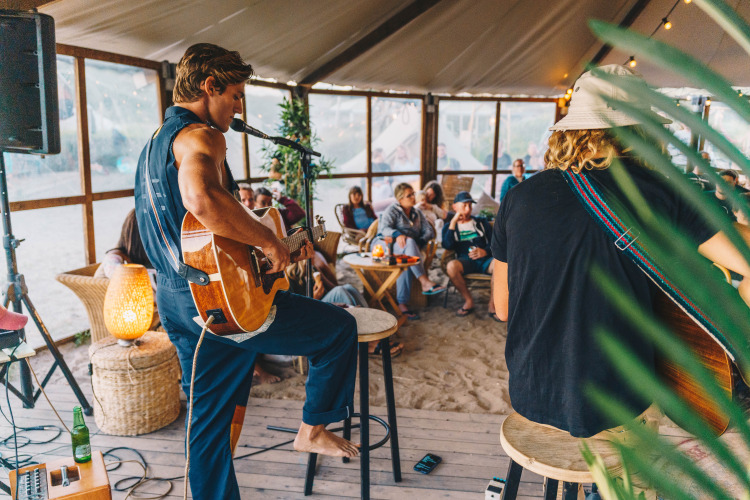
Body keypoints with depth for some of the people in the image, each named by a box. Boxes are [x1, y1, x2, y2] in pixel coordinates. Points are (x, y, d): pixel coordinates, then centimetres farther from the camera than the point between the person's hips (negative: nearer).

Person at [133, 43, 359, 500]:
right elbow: (201, 198, -40)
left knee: (210, 415, 21)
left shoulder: (156, 142, 19)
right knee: (340, 327, 5)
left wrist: (282, 252, 21)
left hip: (176, 300, 10)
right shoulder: (201, 136, -14)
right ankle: (314, 428, 19)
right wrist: (269, 242, -24)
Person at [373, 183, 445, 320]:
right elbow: (384, 228, -15)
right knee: (409, 243, -36)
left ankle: (402, 303, -42)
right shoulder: (392, 209, 3)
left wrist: (418, 243, -11)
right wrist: (397, 235, -36)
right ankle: (425, 283, -48)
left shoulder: (417, 212, 19)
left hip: (406, 249, 4)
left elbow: (429, 231, 11)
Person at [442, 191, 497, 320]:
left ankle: (492, 305, -18)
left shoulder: (481, 222, 21)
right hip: (465, 261, -1)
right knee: (451, 266, -36)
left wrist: (485, 251, -9)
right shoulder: (449, 226, 17)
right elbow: (447, 246, -2)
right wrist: (453, 222, -3)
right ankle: (469, 301, -15)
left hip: (484, 259, 1)